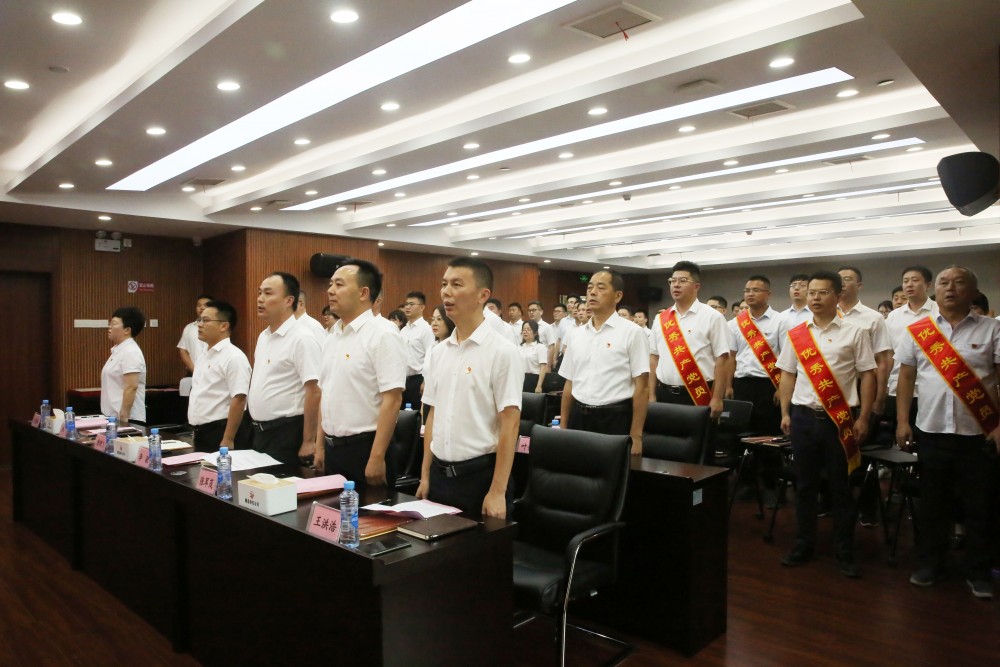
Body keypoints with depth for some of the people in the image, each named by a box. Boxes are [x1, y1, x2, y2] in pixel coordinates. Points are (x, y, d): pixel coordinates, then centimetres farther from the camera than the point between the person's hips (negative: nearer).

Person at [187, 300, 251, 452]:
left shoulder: (234, 357, -15)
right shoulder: (203, 357, 14)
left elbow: (238, 400, -21)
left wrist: (227, 440, -22)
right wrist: (196, 432, 18)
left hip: (219, 432, -8)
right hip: (201, 433, 8)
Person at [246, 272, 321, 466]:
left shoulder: (301, 339, -17)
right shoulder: (263, 336, 10)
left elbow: (314, 391, -20)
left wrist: (309, 442, -20)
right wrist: (255, 428, 16)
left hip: (286, 434, -8)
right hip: (258, 432, 8)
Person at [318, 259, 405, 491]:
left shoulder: (383, 336, -14)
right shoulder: (332, 338, 10)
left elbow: (392, 400, -19)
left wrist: (376, 458, -20)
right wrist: (320, 445, 15)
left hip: (363, 448, -7)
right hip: (332, 449, 7)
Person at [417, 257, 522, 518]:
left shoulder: (502, 351, -12)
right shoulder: (438, 352, 6)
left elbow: (510, 423, -14)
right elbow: (433, 415, 12)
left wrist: (497, 491, -17)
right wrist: (425, 475, 10)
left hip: (480, 474, -5)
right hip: (440, 474, 6)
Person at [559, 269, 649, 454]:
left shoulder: (632, 332, -6)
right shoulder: (577, 334, 9)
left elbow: (641, 386, -8)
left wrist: (636, 436, -12)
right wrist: (563, 426, 9)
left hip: (614, 419, -4)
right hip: (578, 418, 5)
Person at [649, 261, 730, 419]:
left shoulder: (712, 317, -4)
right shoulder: (660, 319, 9)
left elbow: (721, 360, -7)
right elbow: (653, 358, 11)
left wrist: (716, 399, -12)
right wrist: (651, 396, 6)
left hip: (699, 396, -4)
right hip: (664, 395, 4)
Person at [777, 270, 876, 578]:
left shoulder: (854, 332, -1)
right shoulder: (795, 334, 6)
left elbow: (867, 376, -2)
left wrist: (863, 418, -6)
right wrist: (785, 413, 7)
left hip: (840, 419, -2)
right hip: (803, 417, 3)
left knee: (841, 487, 6)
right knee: (804, 484, 11)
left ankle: (844, 552, 20)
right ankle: (804, 545, 24)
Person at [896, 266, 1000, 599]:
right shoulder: (917, 331, 3)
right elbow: (906, 377, 6)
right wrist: (902, 421, 1)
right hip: (931, 431, 1)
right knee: (932, 503, 12)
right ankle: (929, 564, 26)